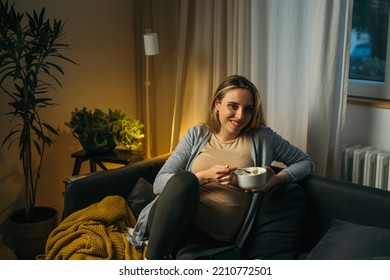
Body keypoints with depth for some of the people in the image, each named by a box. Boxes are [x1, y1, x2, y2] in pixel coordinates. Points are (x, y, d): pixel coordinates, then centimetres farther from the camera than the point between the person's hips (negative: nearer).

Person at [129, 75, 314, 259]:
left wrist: (277, 179, -4)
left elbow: (306, 162, 16)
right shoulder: (197, 135, 9)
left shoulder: (262, 138, 7)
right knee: (183, 180, -34)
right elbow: (159, 183, 3)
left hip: (217, 234, -1)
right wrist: (206, 175, -13)